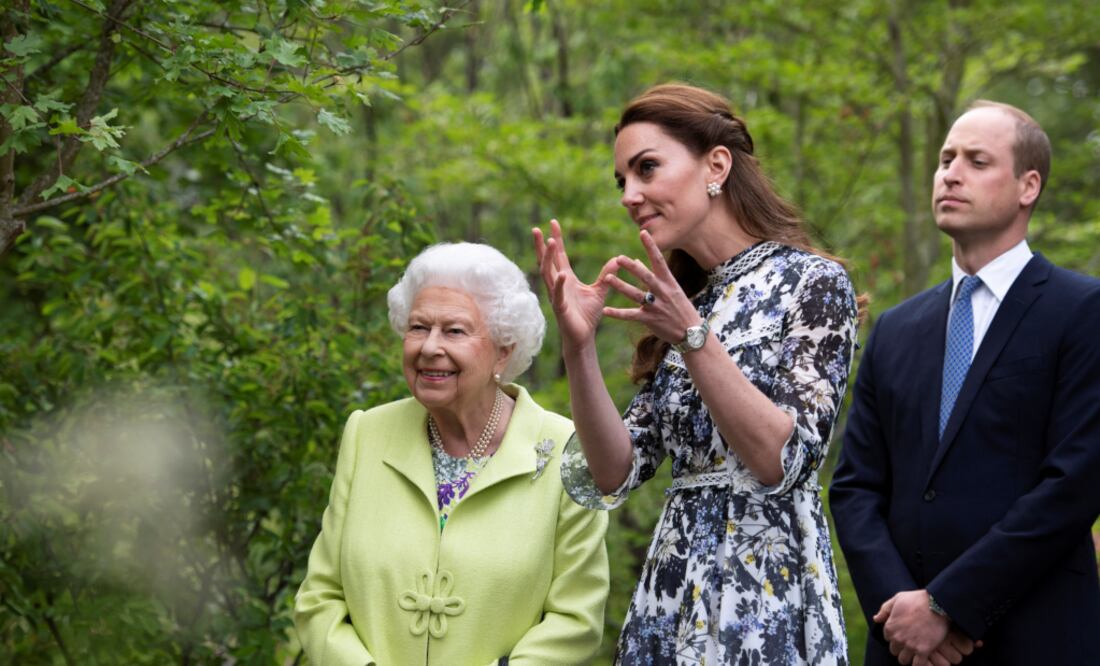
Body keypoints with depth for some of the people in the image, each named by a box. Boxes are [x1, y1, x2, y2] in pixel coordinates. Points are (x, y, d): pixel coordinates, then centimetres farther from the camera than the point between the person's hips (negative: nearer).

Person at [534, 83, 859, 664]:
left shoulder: (812, 283, -6)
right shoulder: (680, 301, 12)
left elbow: (784, 461, -17)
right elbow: (616, 474, 4)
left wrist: (692, 337, -23)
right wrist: (578, 345, -8)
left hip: (763, 602, -6)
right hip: (669, 601, 6)